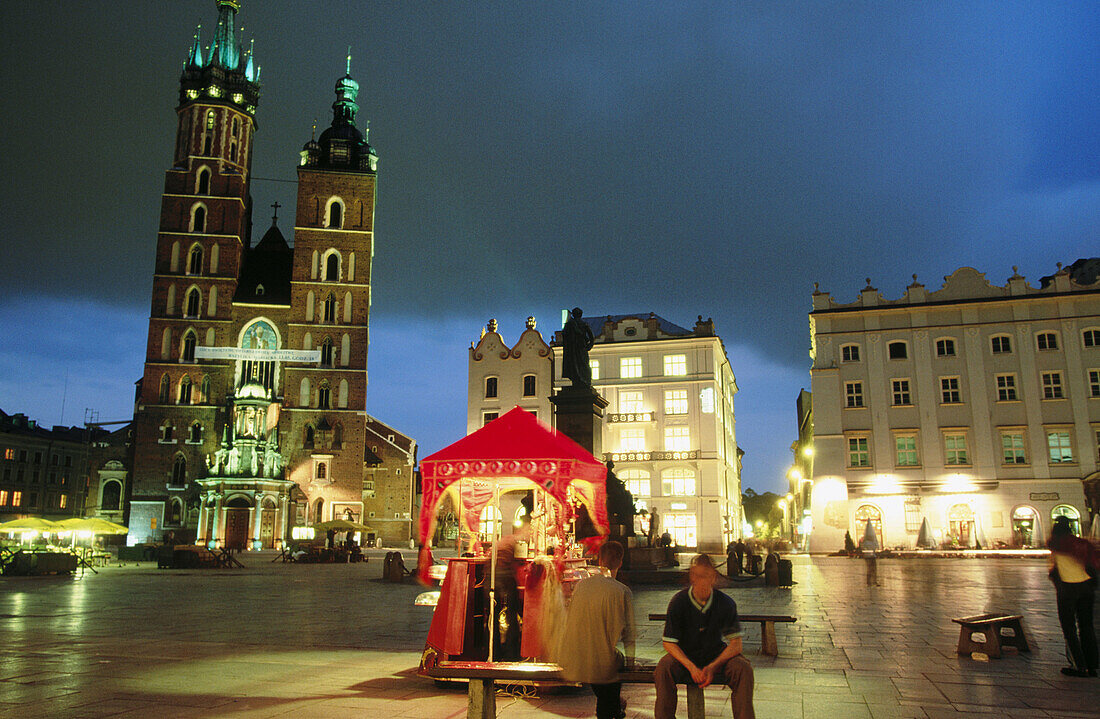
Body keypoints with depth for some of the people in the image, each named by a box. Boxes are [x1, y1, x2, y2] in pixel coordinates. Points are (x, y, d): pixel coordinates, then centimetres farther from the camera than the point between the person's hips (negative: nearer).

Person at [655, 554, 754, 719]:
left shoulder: (725, 603, -11)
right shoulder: (678, 602, -14)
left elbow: (736, 644, -11)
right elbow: (669, 643, -11)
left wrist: (712, 667, -25)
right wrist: (691, 667, -26)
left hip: (717, 655, 1)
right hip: (685, 656, -1)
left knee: (743, 668, -27)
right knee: (663, 667, -31)